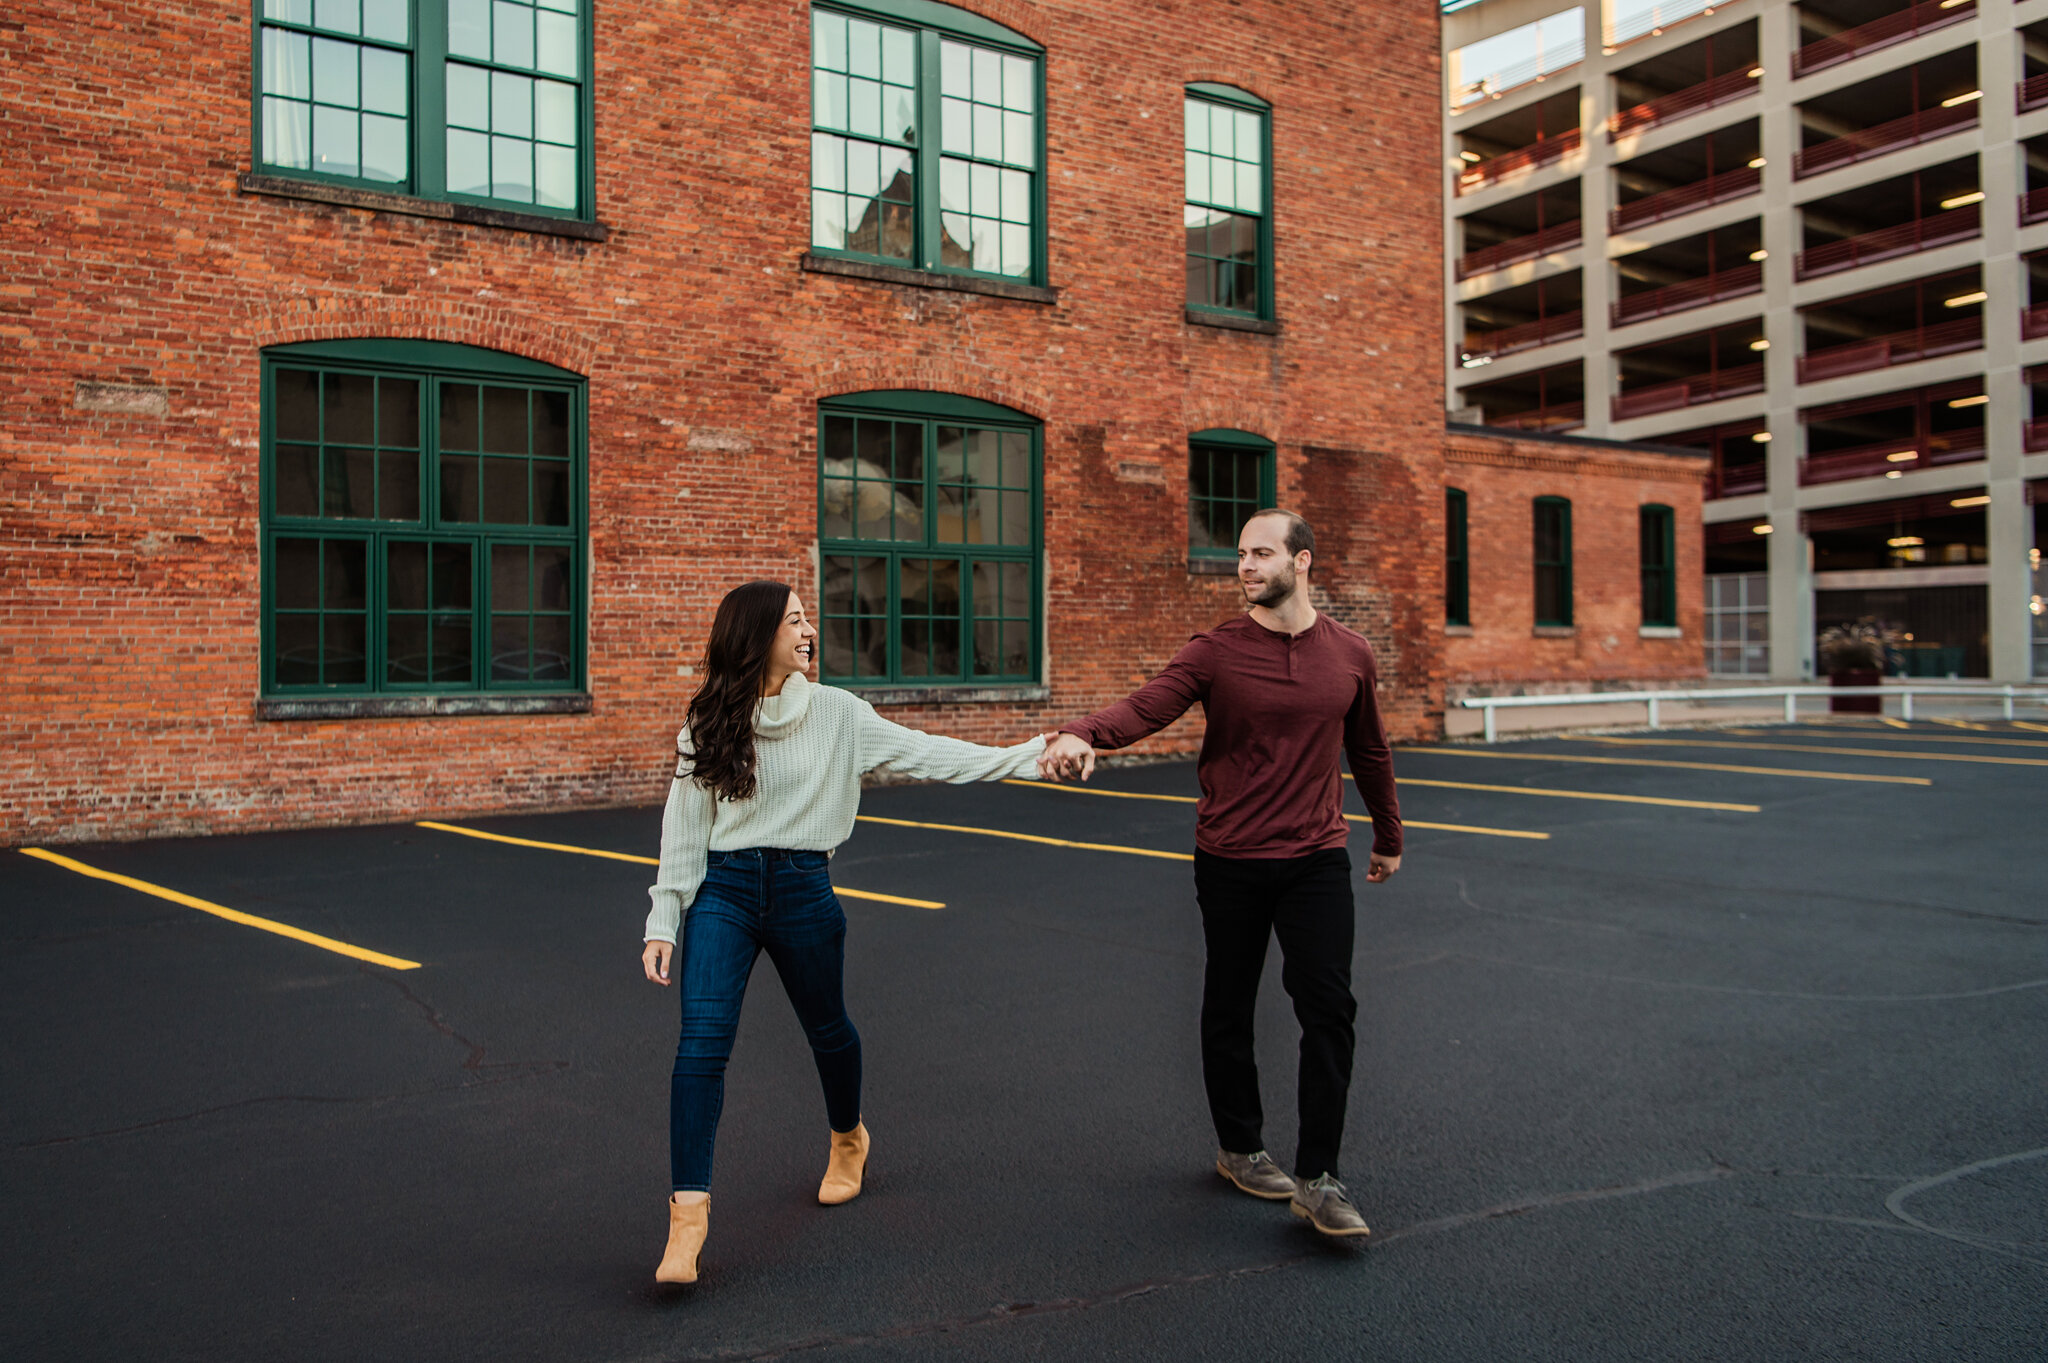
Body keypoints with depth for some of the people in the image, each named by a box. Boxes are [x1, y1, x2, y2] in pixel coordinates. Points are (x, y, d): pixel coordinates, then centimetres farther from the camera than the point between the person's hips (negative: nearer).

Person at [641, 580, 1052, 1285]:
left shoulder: (835, 711, 0)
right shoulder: (708, 723, 1)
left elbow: (922, 752, 1)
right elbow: (684, 827, 3)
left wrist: (1022, 756, -4)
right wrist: (663, 921, 1)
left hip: (802, 890, 1)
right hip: (722, 890, -1)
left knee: (827, 1028, 16)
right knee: (703, 1038, -14)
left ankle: (847, 1137, 46)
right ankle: (689, 1208, -10)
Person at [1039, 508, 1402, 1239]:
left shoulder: (1350, 655, 3)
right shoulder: (1216, 651, -7)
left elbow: (1369, 751, 17)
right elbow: (1144, 706, -23)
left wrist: (1388, 836, 27)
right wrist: (1081, 734, -44)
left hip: (1317, 860, 2)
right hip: (1230, 863, -1)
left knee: (1329, 1009, -5)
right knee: (1229, 1010, 11)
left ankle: (1317, 1179, 6)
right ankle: (1239, 1149, 31)